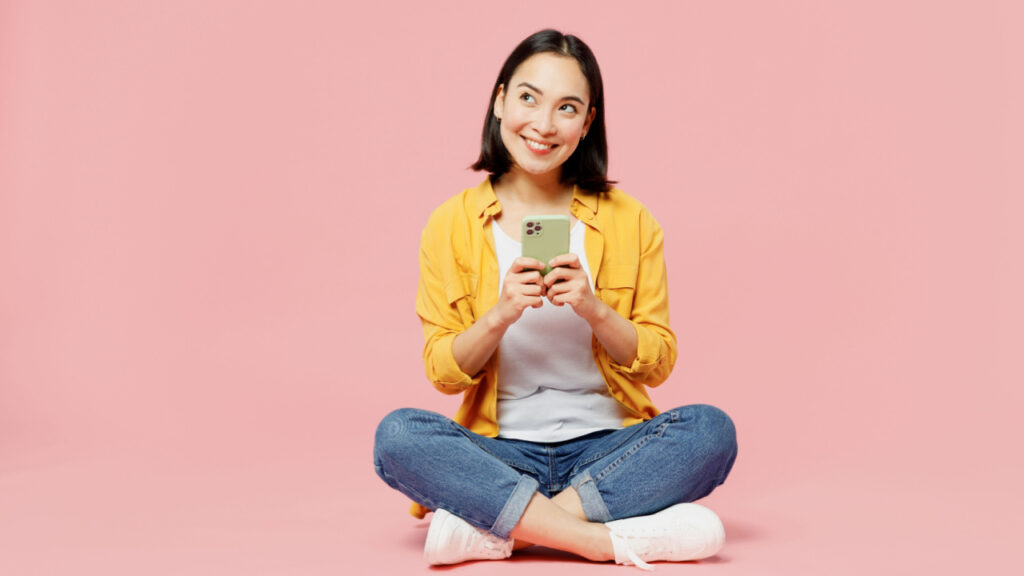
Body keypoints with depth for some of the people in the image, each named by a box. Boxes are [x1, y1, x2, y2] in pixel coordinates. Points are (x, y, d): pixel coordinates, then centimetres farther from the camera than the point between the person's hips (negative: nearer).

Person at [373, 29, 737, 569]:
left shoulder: (629, 222, 4)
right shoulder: (452, 225, 3)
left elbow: (657, 364, 3)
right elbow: (443, 373, 1)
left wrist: (594, 309, -16)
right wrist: (501, 315, -18)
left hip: (607, 448, 1)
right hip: (501, 451, -1)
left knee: (710, 430, -27)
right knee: (398, 434, -29)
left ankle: (492, 528, -27)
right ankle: (614, 539, -31)